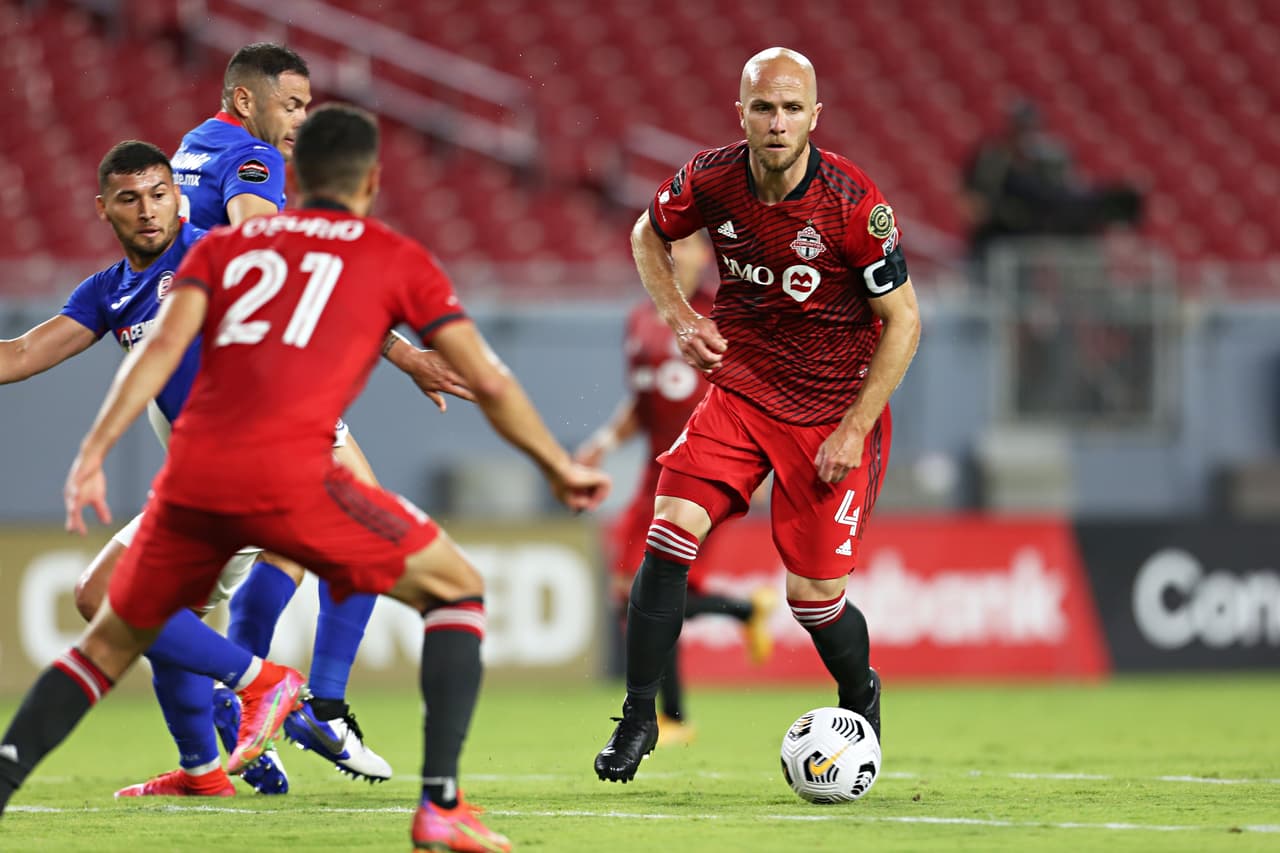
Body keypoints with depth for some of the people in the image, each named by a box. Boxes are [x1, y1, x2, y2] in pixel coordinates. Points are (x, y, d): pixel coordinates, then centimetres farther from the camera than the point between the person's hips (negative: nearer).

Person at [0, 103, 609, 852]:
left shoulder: (225, 244, 24)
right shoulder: (398, 259, 18)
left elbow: (163, 346, 7)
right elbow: (488, 380, 14)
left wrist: (95, 452, -1)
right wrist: (560, 468, 27)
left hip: (192, 475, 4)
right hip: (291, 475, -4)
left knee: (112, 643, 24)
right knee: (458, 591, 13)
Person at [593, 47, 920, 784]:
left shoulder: (854, 204, -21)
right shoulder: (711, 180, -11)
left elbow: (903, 321, -11)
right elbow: (649, 236, 12)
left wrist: (854, 430, -15)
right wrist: (681, 318, -4)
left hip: (835, 408, -3)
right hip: (740, 386, 3)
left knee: (814, 595, -4)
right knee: (670, 536, -16)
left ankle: (861, 697, 29)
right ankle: (638, 719, -3)